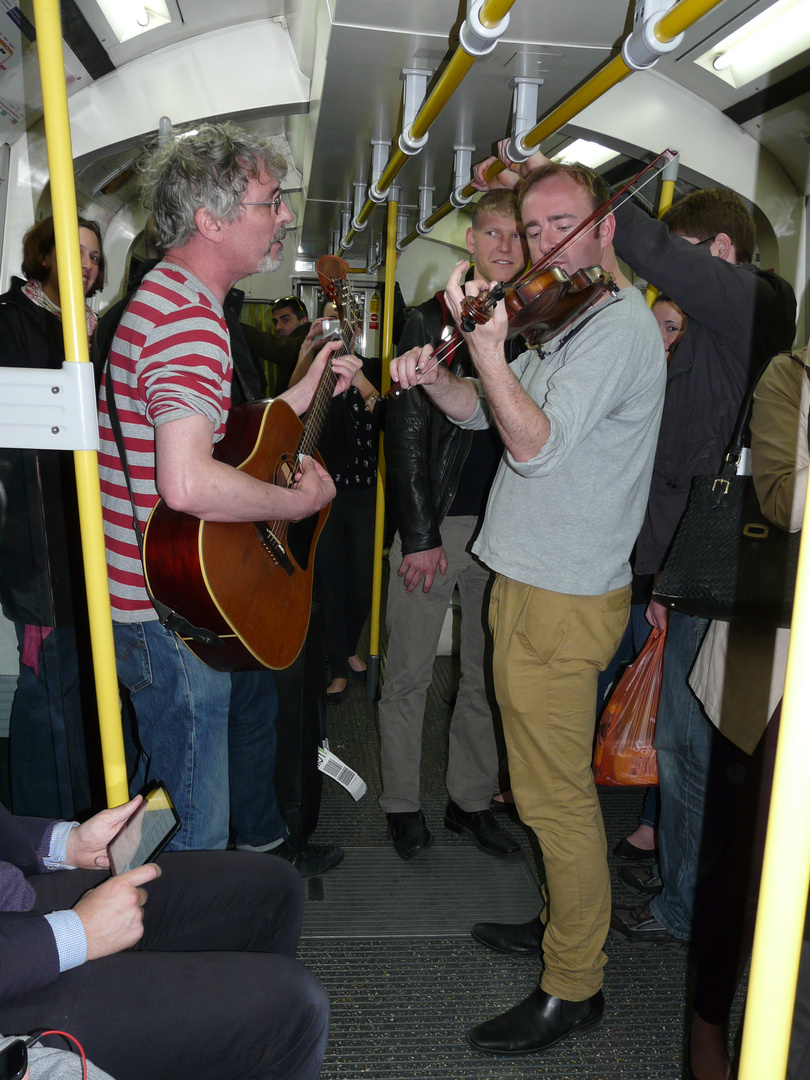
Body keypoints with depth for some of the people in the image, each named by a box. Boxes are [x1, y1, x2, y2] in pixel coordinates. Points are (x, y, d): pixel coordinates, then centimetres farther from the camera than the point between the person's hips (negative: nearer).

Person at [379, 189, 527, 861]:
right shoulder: (435, 320, -1)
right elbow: (407, 431, -6)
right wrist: (420, 535, -11)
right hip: (436, 523, -3)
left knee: (489, 674, 12)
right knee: (410, 674, 5)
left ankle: (472, 799, 29)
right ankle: (403, 804, 24)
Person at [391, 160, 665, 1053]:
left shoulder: (619, 326, -16)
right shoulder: (566, 320, 17)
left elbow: (535, 445, -26)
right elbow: (483, 411, 16)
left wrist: (485, 344, -29)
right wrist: (432, 377, -2)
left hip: (560, 598, -10)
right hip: (541, 580, 10)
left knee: (555, 795, 1)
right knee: (553, 784, 21)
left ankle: (573, 986, 19)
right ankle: (568, 919, 39)